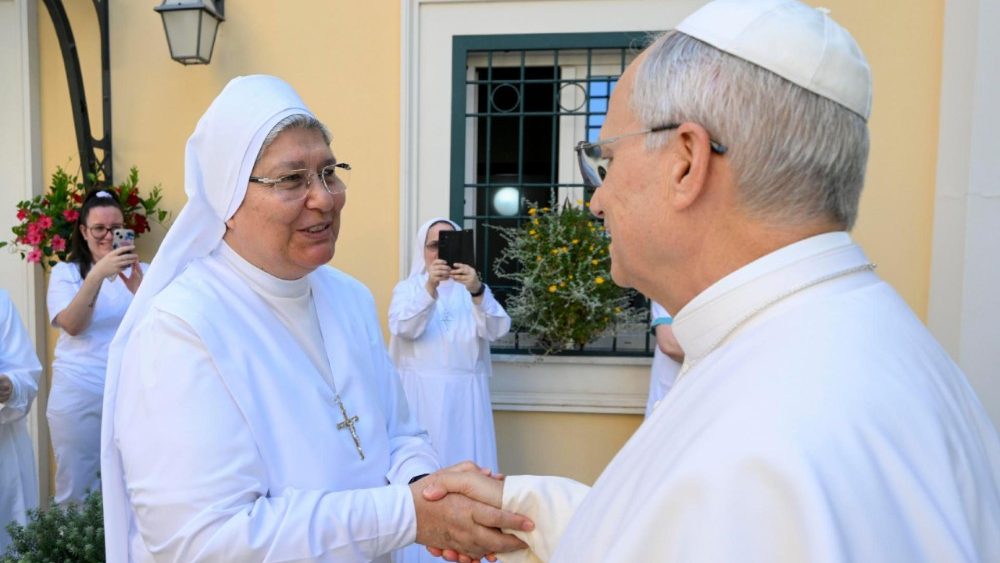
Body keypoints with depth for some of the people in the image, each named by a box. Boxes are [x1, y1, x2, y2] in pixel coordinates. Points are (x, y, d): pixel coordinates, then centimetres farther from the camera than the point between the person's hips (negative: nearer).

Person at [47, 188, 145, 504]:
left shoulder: (140, 272, 5)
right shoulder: (65, 272, 3)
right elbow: (72, 325, -14)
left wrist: (139, 290, -27)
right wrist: (98, 274, -27)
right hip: (78, 397, 0)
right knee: (76, 489, 10)